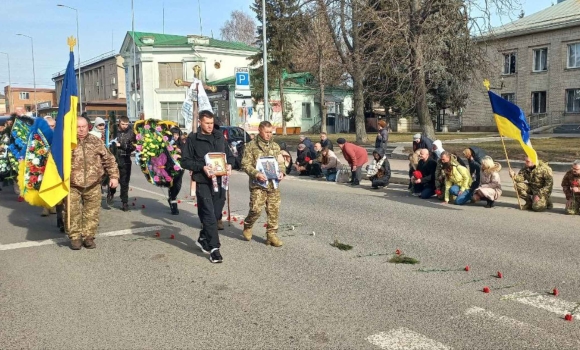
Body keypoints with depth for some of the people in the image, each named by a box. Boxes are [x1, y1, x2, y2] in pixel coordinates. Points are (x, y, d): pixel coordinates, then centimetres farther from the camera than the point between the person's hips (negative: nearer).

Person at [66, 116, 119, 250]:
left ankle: (88, 237, 18)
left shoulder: (96, 142, 7)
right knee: (73, 212, 0)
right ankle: (75, 237, 16)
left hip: (93, 185, 2)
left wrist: (114, 176, 2)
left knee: (92, 212, 5)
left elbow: (108, 159, 9)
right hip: (72, 185, -2)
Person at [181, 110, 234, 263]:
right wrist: (202, 167, -18)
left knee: (216, 214, 12)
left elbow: (229, 155, 19)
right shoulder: (193, 139, -1)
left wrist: (229, 165, -3)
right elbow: (185, 161, -4)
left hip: (220, 181, 5)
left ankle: (203, 239, 32)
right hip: (203, 182, -5)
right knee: (209, 215, -9)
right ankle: (214, 248, -4)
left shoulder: (220, 137, 12)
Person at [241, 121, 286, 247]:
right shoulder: (252, 146, -3)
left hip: (273, 184, 5)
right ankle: (247, 226, 22)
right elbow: (245, 165, -7)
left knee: (274, 210, 5)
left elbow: (281, 162, 18)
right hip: (258, 184, -5)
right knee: (256, 209, -7)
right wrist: (256, 174, -20)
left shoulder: (275, 146, 12)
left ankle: (272, 235, 15)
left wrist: (281, 172, -2)